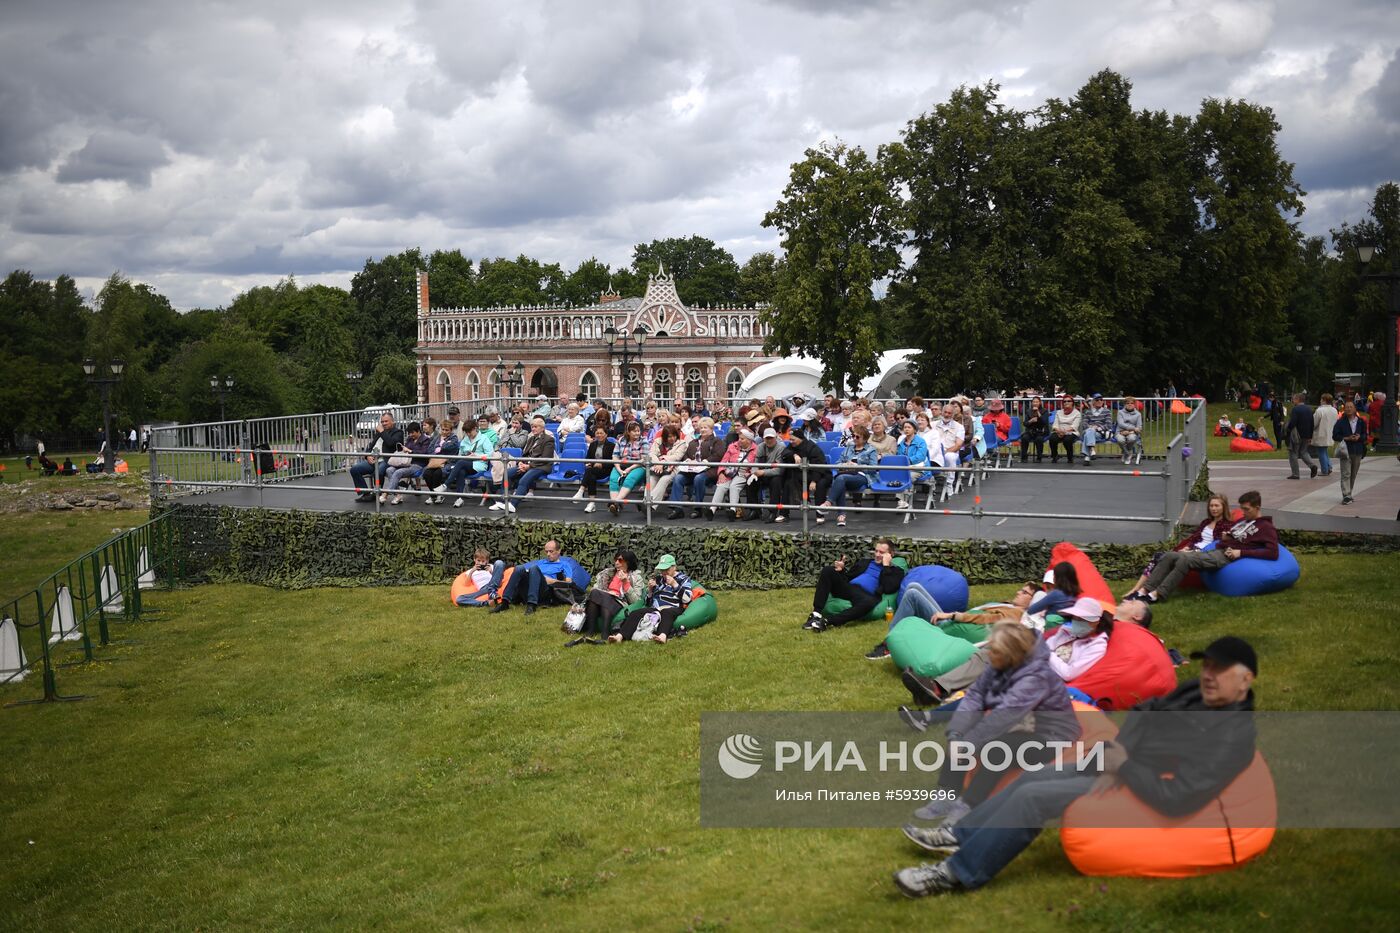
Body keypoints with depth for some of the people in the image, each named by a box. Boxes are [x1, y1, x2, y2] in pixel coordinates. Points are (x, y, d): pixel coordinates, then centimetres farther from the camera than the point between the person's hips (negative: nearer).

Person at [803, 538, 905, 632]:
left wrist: (886, 566, -3)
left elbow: (888, 588, -6)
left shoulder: (896, 571, 14)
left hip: (865, 595, -5)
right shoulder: (867, 562, 29)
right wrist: (841, 570, 4)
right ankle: (816, 614, -29)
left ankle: (827, 622, -48)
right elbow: (849, 576, 25)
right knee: (827, 571, -20)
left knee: (870, 602, -42)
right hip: (848, 588, 5)